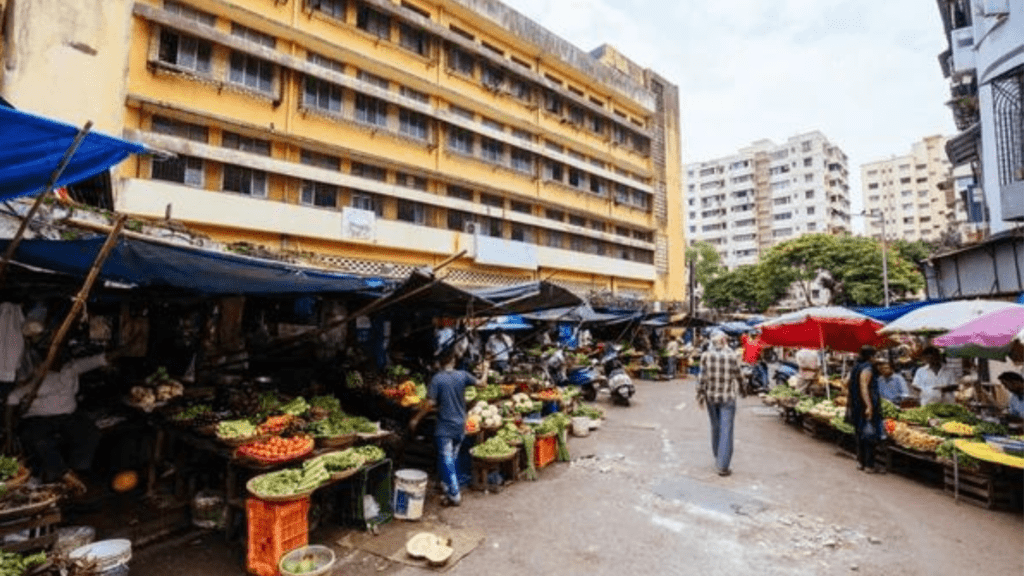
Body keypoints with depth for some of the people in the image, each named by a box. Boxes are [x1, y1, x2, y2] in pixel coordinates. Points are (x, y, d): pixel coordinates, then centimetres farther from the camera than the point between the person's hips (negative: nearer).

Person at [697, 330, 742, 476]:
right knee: (726, 430, 2)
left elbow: (702, 378, -6)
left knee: (715, 428, 19)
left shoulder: (706, 356, -8)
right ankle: (723, 466, 4)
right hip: (727, 398, -3)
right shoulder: (731, 356, -14)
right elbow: (738, 376, -3)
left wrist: (700, 396, 4)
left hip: (711, 396, 3)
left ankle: (718, 458, 35)